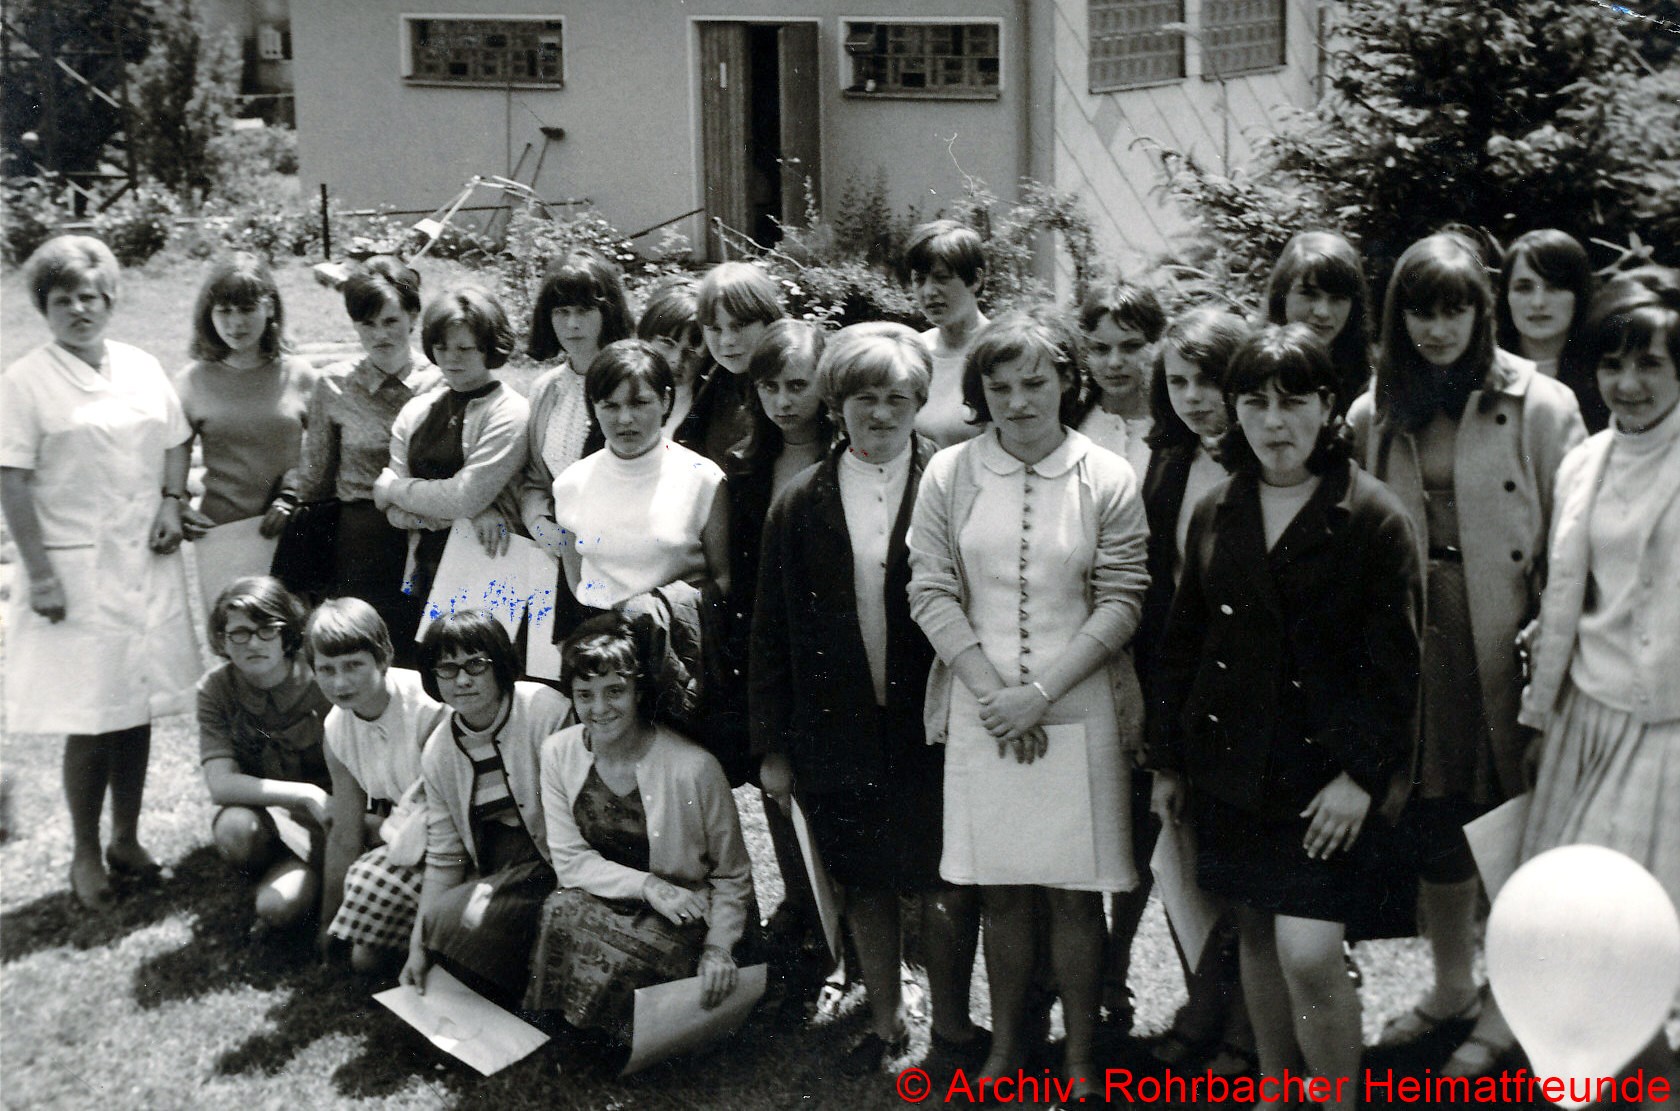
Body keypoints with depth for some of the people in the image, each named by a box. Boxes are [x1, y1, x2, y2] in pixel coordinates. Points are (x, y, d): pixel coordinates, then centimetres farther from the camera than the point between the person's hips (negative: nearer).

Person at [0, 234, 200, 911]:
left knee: (137, 708, 10)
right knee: (90, 719, -2)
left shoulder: (142, 369, 10)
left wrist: (172, 503, 0)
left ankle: (127, 843, 24)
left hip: (146, 563, 5)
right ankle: (85, 857, 13)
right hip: (76, 569, -5)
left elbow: (174, 443, 19)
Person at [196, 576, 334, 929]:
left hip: (321, 824, -2)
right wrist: (307, 795, -28)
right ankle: (274, 870, 1)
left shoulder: (322, 684, -17)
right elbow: (221, 784, -20)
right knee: (235, 827, -33)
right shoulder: (216, 688, -11)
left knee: (279, 908, -27)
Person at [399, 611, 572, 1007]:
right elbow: (443, 856, 5)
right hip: (489, 868, 6)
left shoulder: (547, 711, -14)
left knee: (458, 918, -26)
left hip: (551, 865, -6)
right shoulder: (437, 752, 4)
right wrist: (418, 945, -1)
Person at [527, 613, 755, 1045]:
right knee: (562, 910, -30)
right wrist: (647, 885, -18)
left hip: (681, 918, -3)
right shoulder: (559, 753, -4)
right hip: (599, 901, 3)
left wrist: (719, 947, -19)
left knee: (615, 957, -32)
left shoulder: (694, 768, -17)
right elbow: (569, 860, -4)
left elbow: (733, 875, -5)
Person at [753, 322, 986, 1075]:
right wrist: (771, 744, 5)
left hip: (931, 729, -2)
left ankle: (951, 1026, 22)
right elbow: (771, 634, 7)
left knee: (945, 890, 1)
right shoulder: (801, 504, 4)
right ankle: (886, 1021, 33)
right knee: (865, 886, 15)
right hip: (838, 730, 3)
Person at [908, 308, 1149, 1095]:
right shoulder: (949, 474, 2)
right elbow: (931, 594, 1)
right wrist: (992, 690, -8)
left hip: (1077, 711, -1)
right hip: (980, 709, 1)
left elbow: (1120, 605, -4)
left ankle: (1079, 1058, 16)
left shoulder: (1107, 480, -2)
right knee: (999, 889, 9)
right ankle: (1006, 1044, 24)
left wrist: (1039, 691, -11)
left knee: (1075, 894, 3)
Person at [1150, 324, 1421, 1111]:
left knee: (1309, 956, -10)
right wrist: (1168, 760, 12)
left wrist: (1361, 774, -13)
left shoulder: (1371, 516, -7)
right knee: (1256, 933, 14)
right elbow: (1183, 640, 12)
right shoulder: (1216, 514, 7)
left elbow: (1394, 661, -8)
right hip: (1230, 758, 5)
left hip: (1324, 771, -5)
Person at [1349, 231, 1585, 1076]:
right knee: (1433, 823, 14)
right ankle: (1451, 990, 32)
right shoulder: (1374, 416, 8)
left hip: (1502, 644, -4)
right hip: (1412, 642, 4)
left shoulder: (1539, 406, -5)